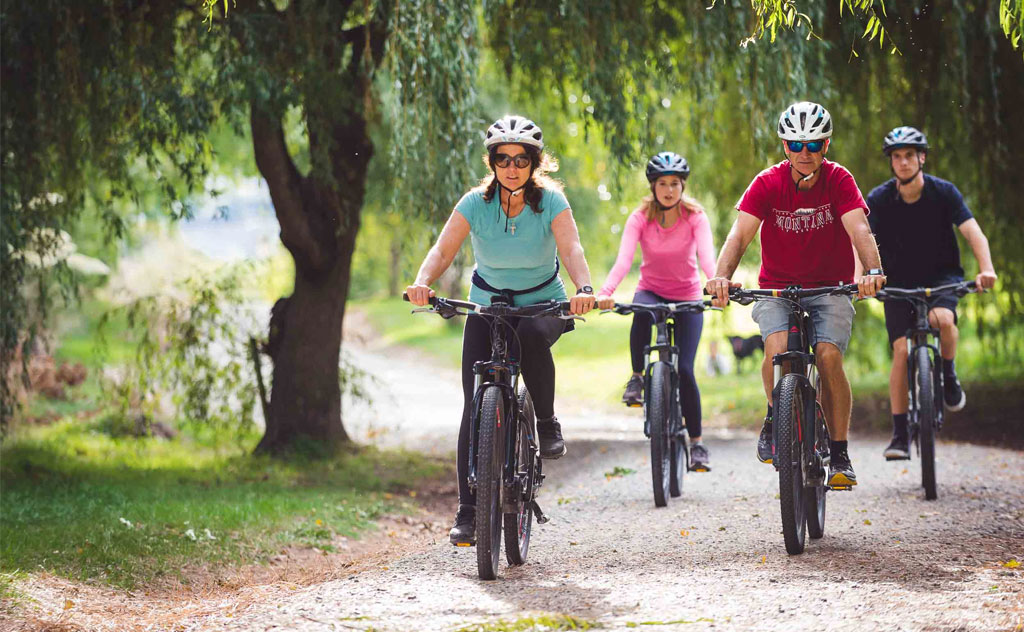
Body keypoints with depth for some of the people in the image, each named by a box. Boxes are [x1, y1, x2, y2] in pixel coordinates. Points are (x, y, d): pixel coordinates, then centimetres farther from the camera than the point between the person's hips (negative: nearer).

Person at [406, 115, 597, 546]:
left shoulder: (551, 201, -15)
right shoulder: (476, 203, -13)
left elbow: (571, 249, -29)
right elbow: (443, 250, -23)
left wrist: (584, 289, -49)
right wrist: (422, 283, -43)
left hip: (543, 304, -1)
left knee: (531, 336, -38)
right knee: (476, 407, -9)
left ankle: (547, 423, -15)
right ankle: (467, 511, -4)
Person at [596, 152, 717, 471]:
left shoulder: (695, 217, -12)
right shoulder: (641, 217, -12)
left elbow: (706, 254, -29)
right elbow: (624, 258, -26)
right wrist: (605, 293, -44)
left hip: (688, 299, 0)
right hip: (652, 291, 0)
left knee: (684, 368, -12)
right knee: (642, 313, -38)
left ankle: (697, 442, 3)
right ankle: (637, 378, -17)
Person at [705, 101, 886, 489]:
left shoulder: (838, 180, -10)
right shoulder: (768, 183, -10)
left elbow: (859, 229, -24)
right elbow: (740, 233, -22)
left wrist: (872, 271, -44)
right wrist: (721, 276, -41)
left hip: (830, 288, 0)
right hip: (777, 288, 0)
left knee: (829, 356, -23)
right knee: (778, 348, -28)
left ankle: (839, 454, -10)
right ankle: (775, 420, 0)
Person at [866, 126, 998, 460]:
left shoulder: (943, 192, -13)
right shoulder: (878, 199, -12)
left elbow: (973, 232, -22)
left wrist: (986, 269, -41)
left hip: (941, 276, -1)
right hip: (899, 282, 1)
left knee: (943, 319, -33)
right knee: (901, 350, -14)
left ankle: (949, 376, -3)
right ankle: (900, 435, -7)